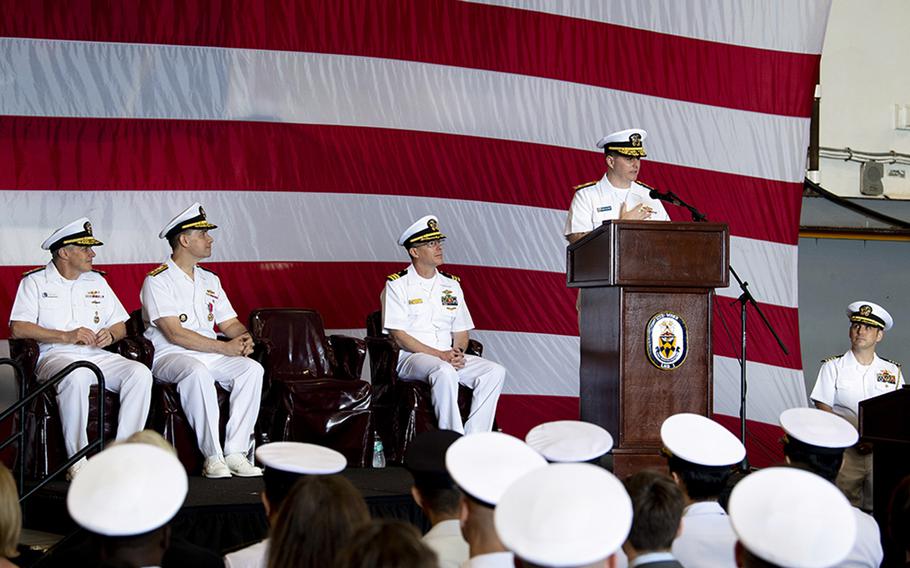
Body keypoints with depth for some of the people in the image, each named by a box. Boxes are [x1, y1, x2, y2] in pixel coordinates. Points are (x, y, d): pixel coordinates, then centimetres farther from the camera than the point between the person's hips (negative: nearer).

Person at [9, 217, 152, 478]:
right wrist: (66, 336, -13)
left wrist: (110, 335, -3)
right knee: (76, 376, -40)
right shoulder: (35, 281, 9)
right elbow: (18, 328, -5)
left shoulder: (97, 281, 24)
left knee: (140, 373, -25)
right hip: (55, 356, -5)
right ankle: (78, 462, -33)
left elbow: (121, 325, 22)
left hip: (98, 356, 5)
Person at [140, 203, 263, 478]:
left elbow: (229, 322, 18)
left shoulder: (210, 280, 20)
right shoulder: (157, 280, -4)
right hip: (169, 357, -6)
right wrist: (224, 347, -17)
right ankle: (212, 457, -33)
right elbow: (175, 334, -15)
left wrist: (244, 338, -7)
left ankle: (235, 452, -23)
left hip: (211, 355, 6)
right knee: (198, 371, -38)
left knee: (252, 368, -21)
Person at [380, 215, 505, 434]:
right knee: (444, 372, -37)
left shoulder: (451, 285, 17)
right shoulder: (397, 285, -1)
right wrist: (440, 355, -16)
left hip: (449, 357, 6)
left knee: (495, 371, -17)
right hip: (410, 358, -6)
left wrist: (457, 352, -8)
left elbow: (461, 331, 17)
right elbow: (399, 336, -9)